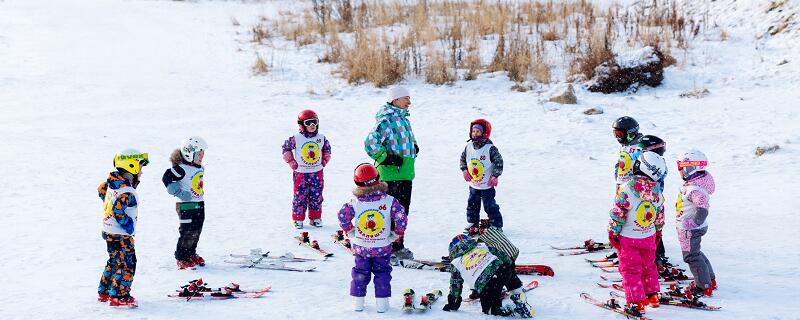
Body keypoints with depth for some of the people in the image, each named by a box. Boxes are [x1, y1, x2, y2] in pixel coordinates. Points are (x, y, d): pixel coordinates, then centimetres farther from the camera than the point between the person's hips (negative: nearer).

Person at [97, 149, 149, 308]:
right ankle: (118, 297, 3)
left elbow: (101, 190, 21)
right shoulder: (127, 192, -26)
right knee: (126, 265, -1)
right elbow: (118, 211, -30)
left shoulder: (112, 183, 3)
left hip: (109, 232, 10)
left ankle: (104, 292, 30)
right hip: (121, 235, -10)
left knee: (114, 262, 21)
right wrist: (128, 224, -18)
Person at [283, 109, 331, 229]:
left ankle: (315, 218, 19)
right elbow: (285, 148, 4)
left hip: (317, 173, 3)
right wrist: (292, 162, -1)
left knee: (316, 196, 7)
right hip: (301, 173, -3)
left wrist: (324, 161, 8)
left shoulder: (321, 138, 1)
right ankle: (298, 219, 9)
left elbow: (327, 149, 18)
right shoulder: (296, 139, -8)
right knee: (300, 196, 0)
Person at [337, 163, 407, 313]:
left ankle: (358, 301, 19)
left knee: (360, 272, 18)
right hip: (383, 247, -1)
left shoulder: (355, 202, -14)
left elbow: (342, 216, -14)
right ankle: (382, 302, 13)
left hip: (360, 247, 1)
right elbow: (401, 217, -17)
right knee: (382, 272, 15)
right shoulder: (389, 201, -15)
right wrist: (397, 234, -2)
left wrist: (349, 231, 2)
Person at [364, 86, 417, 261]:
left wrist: (414, 147, 16)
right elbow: (370, 143, -21)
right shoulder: (386, 120, -15)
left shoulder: (403, 119, 15)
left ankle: (398, 246, 27)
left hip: (405, 174, 9)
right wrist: (387, 158, -20)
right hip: (391, 174, -9)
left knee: (403, 210, 15)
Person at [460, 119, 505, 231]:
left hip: (487, 185, -6)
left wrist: (494, 176, -16)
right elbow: (463, 159, 16)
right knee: (472, 204, 17)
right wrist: (465, 171, 3)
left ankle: (497, 225, 9)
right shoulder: (468, 147, 1)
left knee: (490, 206, -2)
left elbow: (499, 162, -13)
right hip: (473, 185, 6)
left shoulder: (490, 148, -16)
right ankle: (472, 222, 34)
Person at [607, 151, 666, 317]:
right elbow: (660, 215, 7)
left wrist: (613, 233, -7)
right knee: (648, 266, 23)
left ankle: (636, 303, 4)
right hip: (649, 237, 4)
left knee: (630, 270, 6)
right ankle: (652, 296, 33)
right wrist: (658, 232, 22)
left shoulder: (626, 188, -24)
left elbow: (618, 213, -18)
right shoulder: (657, 191, -7)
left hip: (628, 238, -4)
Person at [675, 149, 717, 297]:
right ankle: (710, 280, 36)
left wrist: (694, 223, -25)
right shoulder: (694, 183, 4)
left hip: (689, 230, -10)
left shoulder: (694, 189, -29)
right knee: (696, 253, 24)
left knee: (691, 256, 2)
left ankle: (704, 287, 11)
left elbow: (702, 209, -36)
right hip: (692, 228, 10)